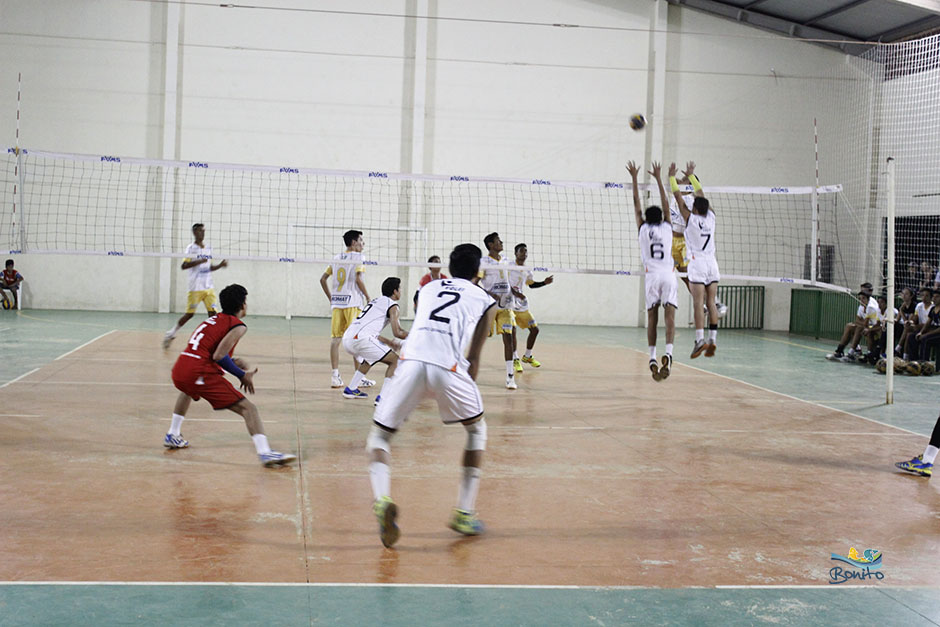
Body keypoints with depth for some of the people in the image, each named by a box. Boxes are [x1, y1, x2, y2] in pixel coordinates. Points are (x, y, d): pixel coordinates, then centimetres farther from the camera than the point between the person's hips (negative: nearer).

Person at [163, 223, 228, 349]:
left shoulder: (209, 248, 13)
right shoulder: (191, 248, -4)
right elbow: (183, 266, -14)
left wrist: (220, 265, 4)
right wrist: (199, 261, -23)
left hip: (209, 288, 5)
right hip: (195, 288, -5)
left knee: (212, 312, -6)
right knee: (189, 314, -2)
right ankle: (171, 333, 16)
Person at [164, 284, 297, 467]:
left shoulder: (215, 319, 24)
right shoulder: (238, 326, 1)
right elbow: (219, 356, -12)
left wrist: (235, 363, 22)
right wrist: (242, 375, -1)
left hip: (179, 369, 8)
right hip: (199, 372, -8)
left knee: (188, 389, 44)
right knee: (248, 408, -8)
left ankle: (173, 435, 45)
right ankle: (265, 452, -25)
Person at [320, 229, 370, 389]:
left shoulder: (337, 258, 16)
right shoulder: (357, 257, -3)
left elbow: (323, 279, 14)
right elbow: (358, 279, -15)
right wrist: (368, 297, -5)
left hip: (337, 302, 6)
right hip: (353, 302, -6)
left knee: (336, 339, 3)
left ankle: (335, 376, 1)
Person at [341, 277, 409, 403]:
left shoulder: (376, 301, 29)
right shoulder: (392, 305, 3)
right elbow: (397, 332, -5)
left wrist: (390, 343, 35)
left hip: (347, 339, 9)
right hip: (360, 338, -9)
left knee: (368, 360, 36)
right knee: (395, 360, -3)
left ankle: (351, 389, 35)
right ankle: (382, 397, -12)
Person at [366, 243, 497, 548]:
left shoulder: (428, 288, 32)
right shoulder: (486, 301, 24)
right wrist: (467, 392, 32)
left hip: (411, 361, 1)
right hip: (449, 367, -1)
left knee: (379, 435, 17)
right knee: (477, 429, 26)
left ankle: (382, 501, -12)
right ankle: (464, 514, 20)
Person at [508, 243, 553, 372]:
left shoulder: (527, 271, 11)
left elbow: (532, 284, 27)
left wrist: (545, 282, 12)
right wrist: (515, 292, -26)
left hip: (522, 305, 7)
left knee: (534, 329, 7)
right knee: (512, 329, -20)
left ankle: (527, 356, 27)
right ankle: (515, 359, -6)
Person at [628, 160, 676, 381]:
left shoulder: (643, 229, 11)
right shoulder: (667, 228, 12)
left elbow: (636, 205, 17)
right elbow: (666, 203, 22)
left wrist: (634, 179, 21)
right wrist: (658, 179, 27)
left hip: (652, 275, 0)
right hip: (669, 274, 0)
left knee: (652, 318, 4)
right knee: (670, 315, -10)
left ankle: (652, 358, -3)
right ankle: (668, 354, -28)